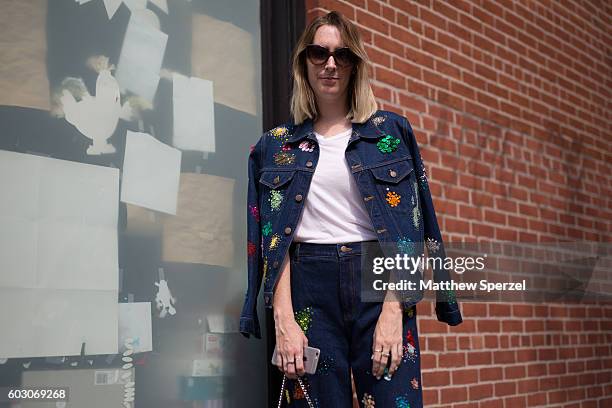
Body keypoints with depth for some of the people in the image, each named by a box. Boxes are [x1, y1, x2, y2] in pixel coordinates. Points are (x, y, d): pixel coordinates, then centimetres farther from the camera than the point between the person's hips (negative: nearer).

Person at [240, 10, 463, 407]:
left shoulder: (391, 131, 8)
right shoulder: (277, 145, 11)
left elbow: (408, 229, 1)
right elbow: (274, 237, 3)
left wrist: (393, 312, -11)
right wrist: (284, 320, -9)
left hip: (380, 283, 0)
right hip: (308, 289, 1)